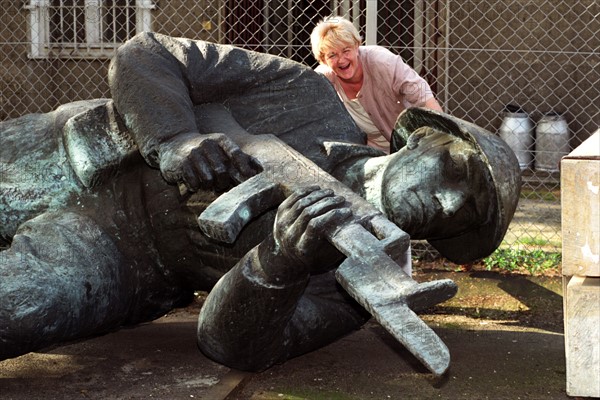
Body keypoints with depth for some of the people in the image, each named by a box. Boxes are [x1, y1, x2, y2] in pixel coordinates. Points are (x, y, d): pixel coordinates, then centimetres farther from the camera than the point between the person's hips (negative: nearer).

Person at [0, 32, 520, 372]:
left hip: (121, 270, -2)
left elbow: (232, 344, -25)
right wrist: (173, 139, -31)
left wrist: (283, 260, -45)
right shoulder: (306, 96, -14)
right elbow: (147, 56, -11)